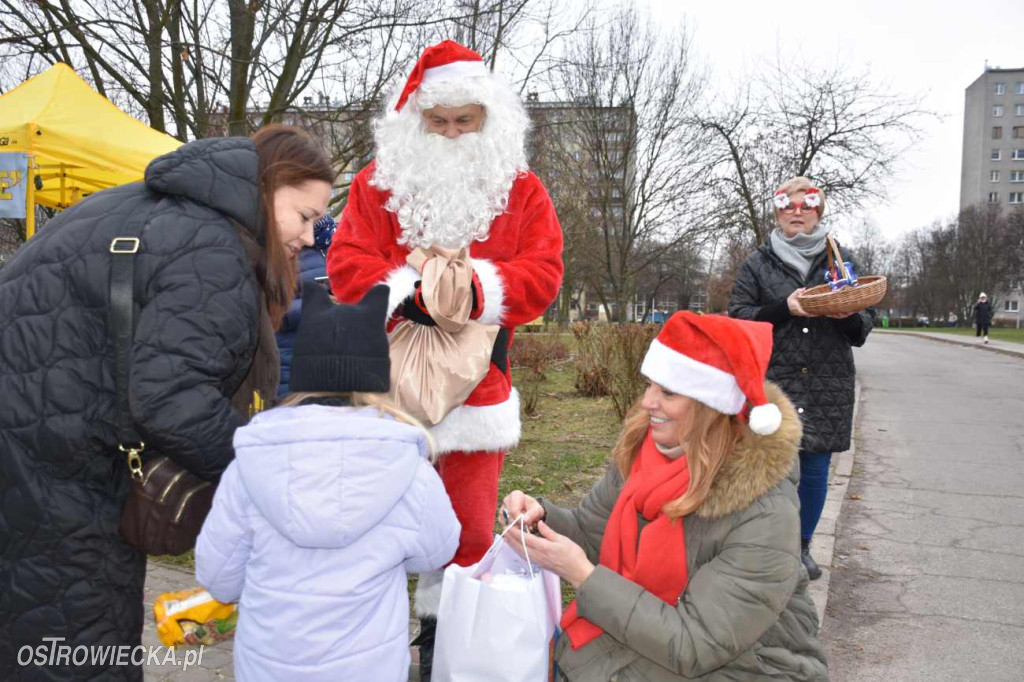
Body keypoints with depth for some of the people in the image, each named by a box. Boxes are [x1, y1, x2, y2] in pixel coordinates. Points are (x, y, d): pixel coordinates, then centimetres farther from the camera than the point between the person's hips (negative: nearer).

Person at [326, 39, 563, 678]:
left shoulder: (522, 190, 4)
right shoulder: (379, 182, 4)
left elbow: (542, 274, -7)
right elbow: (347, 263, -6)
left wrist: (477, 290, -24)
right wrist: (406, 292, -24)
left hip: (477, 383, 1)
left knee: (470, 522, 10)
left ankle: (446, 629, 33)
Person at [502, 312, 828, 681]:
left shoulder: (764, 518, -27)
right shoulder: (642, 448, -9)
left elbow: (692, 647, -26)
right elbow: (590, 531, 4)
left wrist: (582, 575, -27)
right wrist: (541, 515, -16)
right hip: (653, 634, 5)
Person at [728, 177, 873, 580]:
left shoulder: (842, 260, 11)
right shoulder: (757, 264, 5)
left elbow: (864, 326, 12)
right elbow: (738, 318, -2)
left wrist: (848, 315, -12)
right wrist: (783, 309, -17)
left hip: (828, 387, 2)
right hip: (772, 384, -2)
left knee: (815, 468, 7)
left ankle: (802, 547, 25)